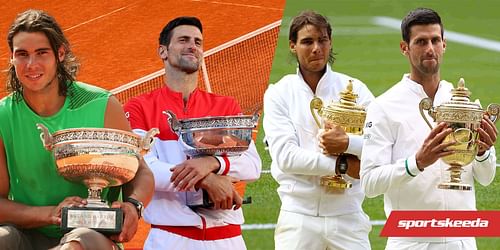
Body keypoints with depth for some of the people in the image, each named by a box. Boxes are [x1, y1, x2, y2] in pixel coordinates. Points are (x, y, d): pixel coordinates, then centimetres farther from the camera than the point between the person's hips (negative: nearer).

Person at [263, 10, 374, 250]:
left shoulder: (354, 89, 6)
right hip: (298, 216, -1)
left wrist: (347, 143, -21)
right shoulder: (279, 93, 4)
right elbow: (285, 156, -8)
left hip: (347, 215, 1)